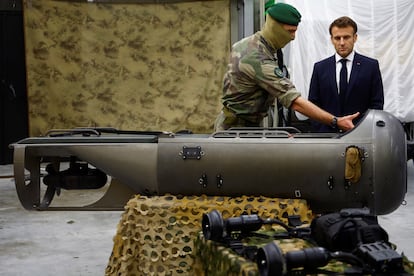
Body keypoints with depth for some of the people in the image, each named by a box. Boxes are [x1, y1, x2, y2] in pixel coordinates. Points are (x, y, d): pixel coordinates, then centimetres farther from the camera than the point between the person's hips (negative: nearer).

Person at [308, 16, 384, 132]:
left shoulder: (371, 66, 3)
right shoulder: (320, 68, 7)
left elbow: (377, 104, 3)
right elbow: (313, 104, 8)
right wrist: (320, 131, -3)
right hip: (327, 134, 1)